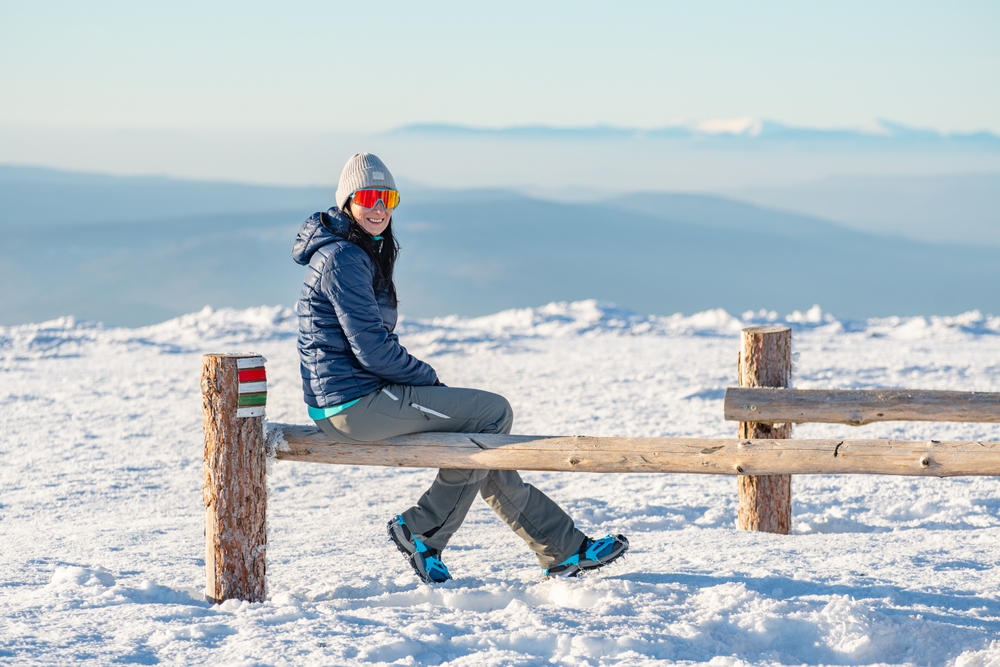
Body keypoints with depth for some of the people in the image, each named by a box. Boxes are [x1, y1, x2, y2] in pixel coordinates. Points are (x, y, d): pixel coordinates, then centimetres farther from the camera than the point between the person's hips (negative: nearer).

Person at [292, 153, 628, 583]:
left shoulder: (364, 252, 17)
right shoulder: (343, 258, -16)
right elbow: (372, 350, -19)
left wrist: (421, 379, 7)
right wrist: (429, 379, -5)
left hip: (358, 397, 10)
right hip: (354, 404, -10)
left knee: (484, 440, 15)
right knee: (494, 412, -7)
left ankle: (564, 551, 18)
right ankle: (421, 532, -2)